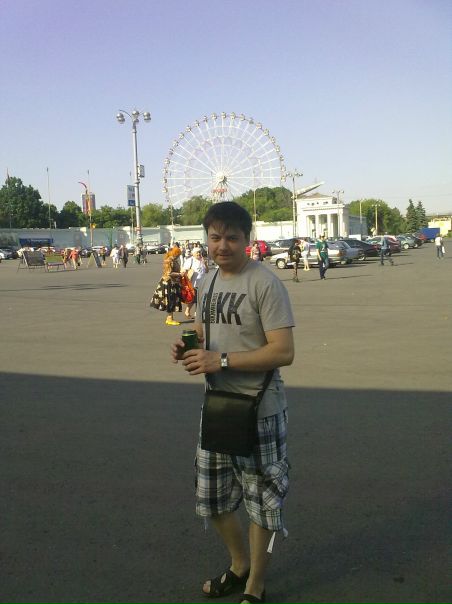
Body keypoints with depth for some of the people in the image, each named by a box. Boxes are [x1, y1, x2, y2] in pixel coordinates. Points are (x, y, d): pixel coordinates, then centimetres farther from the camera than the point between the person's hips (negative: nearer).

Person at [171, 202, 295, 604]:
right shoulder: (208, 281, 7)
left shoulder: (265, 284, -18)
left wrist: (221, 360, -25)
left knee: (260, 500, 8)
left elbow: (284, 352, -23)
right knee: (213, 498, 20)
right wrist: (187, 347, -2)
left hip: (259, 410, -7)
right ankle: (240, 565, 45)